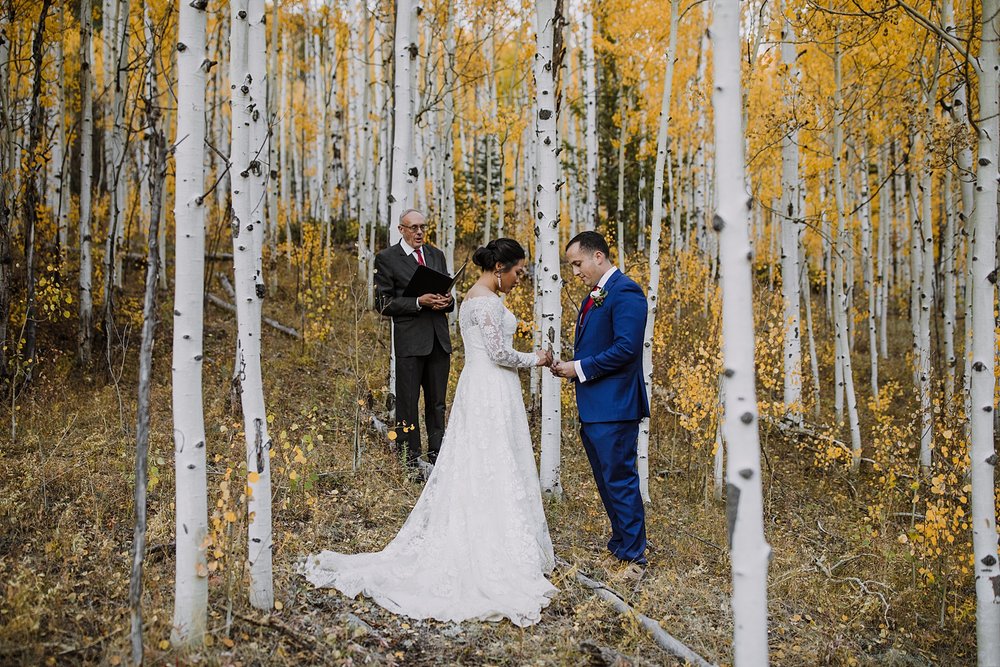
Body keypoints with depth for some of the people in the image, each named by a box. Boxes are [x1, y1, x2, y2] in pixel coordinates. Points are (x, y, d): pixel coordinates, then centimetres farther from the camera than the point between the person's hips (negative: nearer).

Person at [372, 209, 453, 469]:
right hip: (410, 340, -5)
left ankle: (437, 458, 22)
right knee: (408, 403, 0)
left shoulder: (436, 255, 14)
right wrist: (418, 302, -18)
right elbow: (383, 304, -7)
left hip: (439, 339, 5)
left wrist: (446, 301, -4)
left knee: (437, 403, 12)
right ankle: (410, 463, 7)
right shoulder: (387, 258, -3)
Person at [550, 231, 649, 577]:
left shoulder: (625, 292, -14)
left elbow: (626, 347, -23)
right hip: (591, 406, 10)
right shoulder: (593, 296, 17)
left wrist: (581, 368, -16)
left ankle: (634, 557, 10)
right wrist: (569, 366, 3)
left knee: (620, 480, -2)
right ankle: (619, 544, 31)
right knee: (605, 480, 17)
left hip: (614, 406, -10)